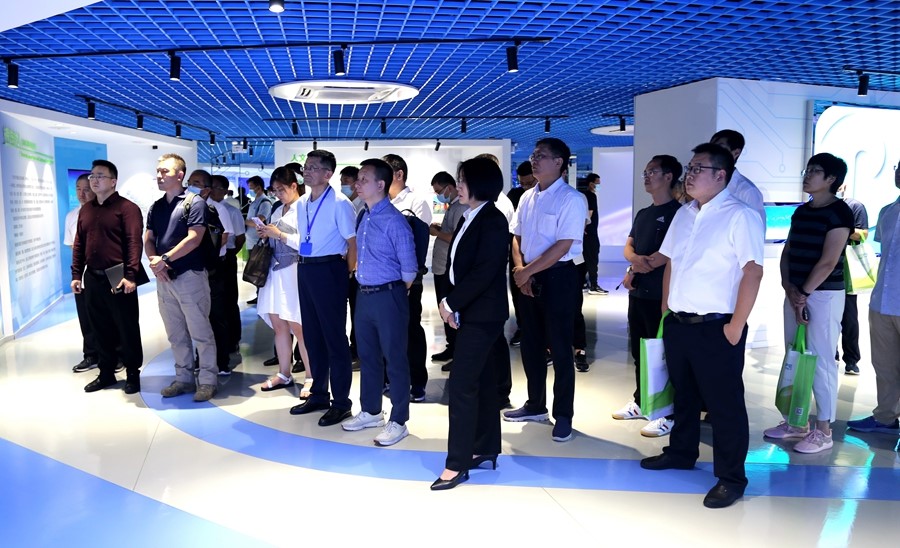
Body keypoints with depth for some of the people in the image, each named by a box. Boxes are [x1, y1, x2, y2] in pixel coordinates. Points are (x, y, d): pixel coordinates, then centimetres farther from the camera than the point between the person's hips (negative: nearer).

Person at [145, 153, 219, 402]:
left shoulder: (194, 202, -7)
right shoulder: (156, 207, 13)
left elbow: (193, 239, -16)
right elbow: (148, 240, 9)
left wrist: (165, 258, -17)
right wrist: (154, 262, -10)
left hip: (190, 276, -7)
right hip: (164, 278, 7)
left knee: (200, 332, -1)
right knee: (175, 334, 13)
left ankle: (207, 380, 9)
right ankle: (184, 378, 23)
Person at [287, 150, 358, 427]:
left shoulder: (339, 203, -13)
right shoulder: (301, 204, 11)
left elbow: (352, 242, -11)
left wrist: (347, 274, -5)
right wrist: (279, 235, 10)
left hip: (328, 270, -8)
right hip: (304, 270, 8)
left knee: (334, 337, 0)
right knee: (311, 335, 16)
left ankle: (341, 402, 13)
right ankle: (318, 395, 31)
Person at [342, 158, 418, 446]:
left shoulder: (394, 220, -16)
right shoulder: (363, 217, 8)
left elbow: (409, 266, -13)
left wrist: (396, 294, -1)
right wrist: (363, 286, 15)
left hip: (388, 296, -8)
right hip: (364, 294, 8)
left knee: (394, 360, 2)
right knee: (367, 356, 18)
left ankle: (398, 422, 15)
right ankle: (370, 412, 35)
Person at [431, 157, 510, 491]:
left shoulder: (493, 221, -14)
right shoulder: (470, 218, 12)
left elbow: (484, 272, -21)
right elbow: (459, 265, 12)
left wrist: (451, 303, -14)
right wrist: (452, 305, 0)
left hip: (482, 314, -9)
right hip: (470, 312, 9)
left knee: (462, 384, -8)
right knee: (481, 380, 15)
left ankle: (457, 463, 0)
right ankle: (486, 449, 26)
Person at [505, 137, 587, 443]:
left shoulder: (571, 199, -12)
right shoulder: (527, 198, 10)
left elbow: (562, 246, -17)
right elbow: (517, 238, 12)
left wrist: (526, 271, -14)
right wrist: (520, 271, -5)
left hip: (558, 278, -7)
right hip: (529, 278, 7)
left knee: (559, 349, 1)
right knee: (531, 345, 14)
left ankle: (563, 415, 14)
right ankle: (536, 405, 30)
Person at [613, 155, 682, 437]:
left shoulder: (677, 211, -9)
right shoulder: (643, 213, 17)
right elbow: (628, 247, 14)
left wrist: (636, 269, -8)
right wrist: (635, 259, -11)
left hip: (660, 295, -8)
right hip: (637, 292, 8)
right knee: (639, 351, 15)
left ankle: (669, 414, 6)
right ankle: (641, 402, 28)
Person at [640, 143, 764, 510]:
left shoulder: (739, 216, -12)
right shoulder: (683, 214, 11)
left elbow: (752, 271, -16)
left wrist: (736, 326, -16)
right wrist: (665, 310, 13)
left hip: (716, 328, -7)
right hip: (678, 324, 7)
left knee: (725, 404, 4)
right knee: (684, 395, 21)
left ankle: (731, 477, 17)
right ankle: (681, 452, 38)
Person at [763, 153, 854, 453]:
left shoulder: (839, 212, -10)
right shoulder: (801, 212, 12)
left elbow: (828, 262, -15)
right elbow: (787, 253, 10)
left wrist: (804, 293, -11)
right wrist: (789, 289, -4)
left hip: (824, 295, -7)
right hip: (795, 293, 8)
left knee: (821, 361, -2)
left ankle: (823, 431, 8)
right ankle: (797, 423, 23)